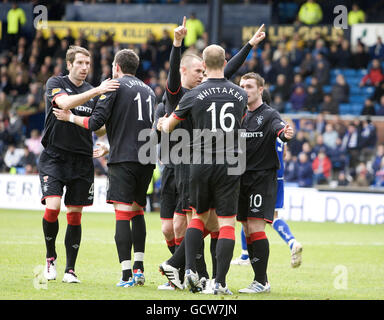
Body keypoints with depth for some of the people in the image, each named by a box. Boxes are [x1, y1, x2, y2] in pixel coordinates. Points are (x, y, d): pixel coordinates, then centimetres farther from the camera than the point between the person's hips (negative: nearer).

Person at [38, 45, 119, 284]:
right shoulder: (55, 84, -1)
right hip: (54, 157, -4)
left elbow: (100, 129, 12)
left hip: (82, 160, 4)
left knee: (75, 215, 3)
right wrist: (97, 91, -31)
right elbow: (65, 103, -23)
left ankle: (70, 269, 9)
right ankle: (51, 257, 6)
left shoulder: (92, 91, 11)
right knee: (52, 208, -16)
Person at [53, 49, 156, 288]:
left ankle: (127, 275, -15)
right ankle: (139, 269, 11)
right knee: (137, 211, 18)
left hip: (124, 159, -6)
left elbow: (95, 122, -8)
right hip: (147, 159, 6)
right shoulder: (148, 91, 19)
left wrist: (70, 117, 11)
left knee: (123, 214, -8)